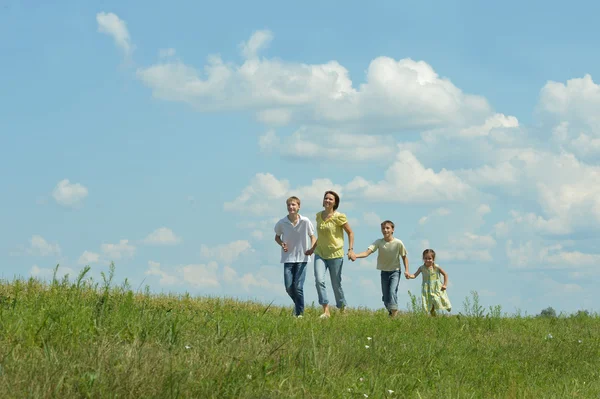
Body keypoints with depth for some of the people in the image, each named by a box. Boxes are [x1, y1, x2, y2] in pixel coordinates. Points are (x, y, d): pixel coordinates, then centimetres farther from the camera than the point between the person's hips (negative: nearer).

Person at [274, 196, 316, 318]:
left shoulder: (305, 222, -9)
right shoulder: (282, 223, -6)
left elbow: (312, 237, 4)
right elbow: (277, 237, 12)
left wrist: (312, 248, -15)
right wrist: (282, 244, -10)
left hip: (302, 258, -2)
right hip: (288, 258, 2)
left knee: (298, 286, -9)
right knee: (289, 287, -1)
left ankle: (300, 313, 2)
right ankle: (297, 304, 29)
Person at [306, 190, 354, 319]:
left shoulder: (339, 217, -9)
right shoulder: (319, 216, 7)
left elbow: (350, 233, -2)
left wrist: (351, 249, -12)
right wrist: (313, 248, 24)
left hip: (335, 254, -4)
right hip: (320, 254, 4)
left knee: (336, 284, 4)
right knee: (319, 280, -17)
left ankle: (343, 309, 25)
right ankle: (326, 311, -16)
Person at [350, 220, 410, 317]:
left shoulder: (398, 243, -15)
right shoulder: (379, 242, -12)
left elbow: (404, 256, 0)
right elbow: (367, 252, -25)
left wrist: (406, 270, -8)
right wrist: (355, 255, -42)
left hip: (395, 272, -3)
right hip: (384, 272, 3)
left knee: (392, 292, -21)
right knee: (385, 296, 7)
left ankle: (394, 315, -21)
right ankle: (390, 313, 28)